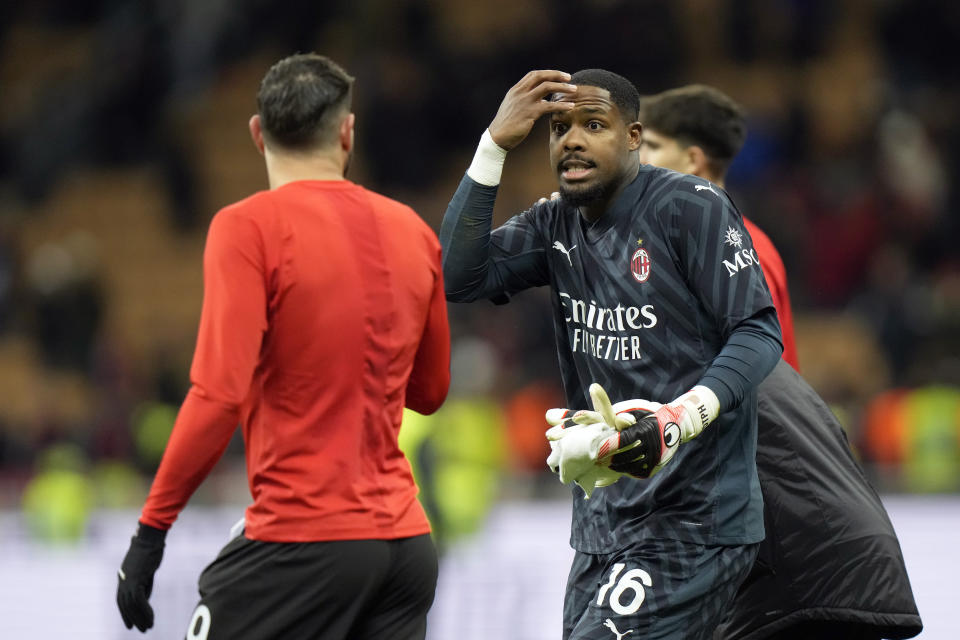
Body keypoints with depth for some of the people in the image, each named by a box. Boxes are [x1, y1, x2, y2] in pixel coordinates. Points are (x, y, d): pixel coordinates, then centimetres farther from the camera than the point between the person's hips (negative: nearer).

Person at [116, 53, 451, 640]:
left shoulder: (249, 227, -8)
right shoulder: (413, 231, 8)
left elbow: (220, 394, -16)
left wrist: (152, 529, -12)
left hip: (300, 540, -5)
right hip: (406, 544, 5)